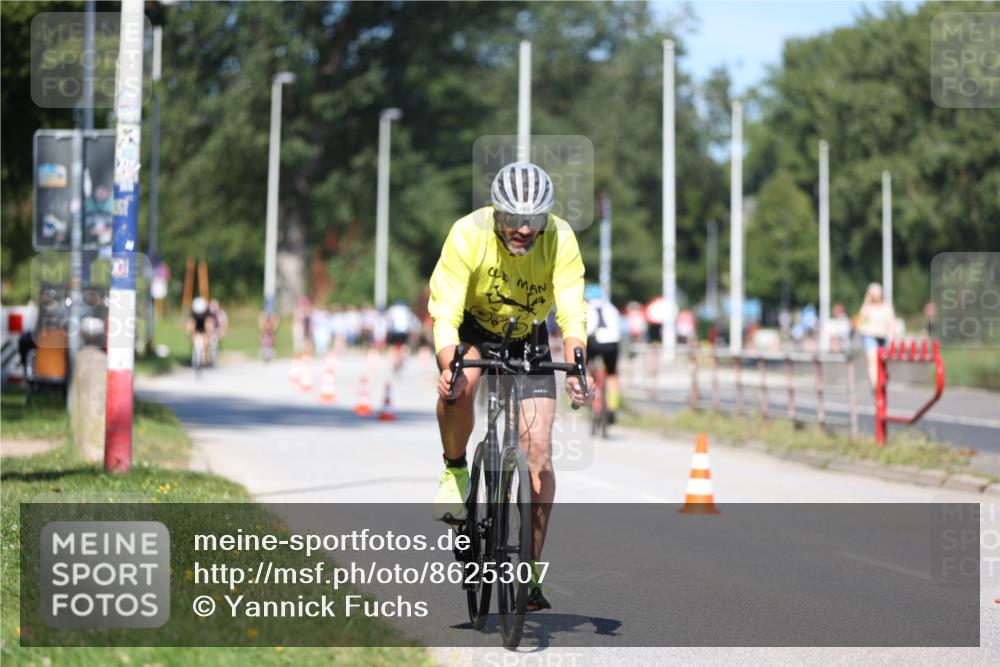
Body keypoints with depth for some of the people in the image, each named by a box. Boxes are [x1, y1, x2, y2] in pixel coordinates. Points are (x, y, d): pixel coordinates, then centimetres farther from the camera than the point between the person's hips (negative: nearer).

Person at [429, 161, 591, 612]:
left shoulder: (561, 239, -27)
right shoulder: (468, 234, -30)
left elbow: (572, 312, -31)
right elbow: (446, 312, -33)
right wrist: (448, 368, -51)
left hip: (527, 337, 1)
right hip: (471, 326, -1)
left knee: (538, 451, -10)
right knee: (459, 385, -37)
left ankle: (529, 577, -2)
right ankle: (454, 472, -8)